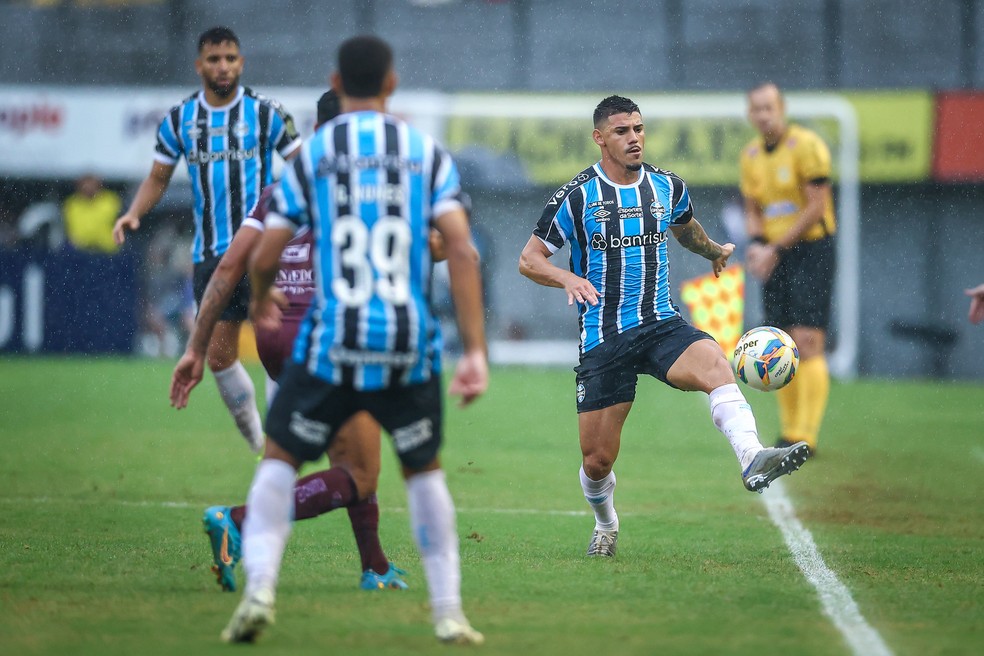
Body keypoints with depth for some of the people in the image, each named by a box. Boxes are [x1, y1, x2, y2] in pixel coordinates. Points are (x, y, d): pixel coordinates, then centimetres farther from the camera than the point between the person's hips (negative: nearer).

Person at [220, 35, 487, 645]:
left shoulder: (311, 154, 4)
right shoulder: (428, 153, 5)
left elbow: (264, 257, 3)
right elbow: (461, 250, -6)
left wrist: (261, 301, 27)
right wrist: (476, 351, -7)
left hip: (331, 343, -1)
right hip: (409, 345, 1)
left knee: (280, 459, 16)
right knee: (425, 470, 21)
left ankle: (259, 589, -1)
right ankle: (449, 612, 18)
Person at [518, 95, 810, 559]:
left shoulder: (667, 187, 7)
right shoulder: (576, 196, -4)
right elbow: (528, 260, -3)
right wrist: (568, 278, -20)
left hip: (661, 326, 2)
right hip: (602, 339, -2)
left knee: (714, 363, -32)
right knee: (598, 459, 1)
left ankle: (752, 459, -51)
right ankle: (605, 526, 34)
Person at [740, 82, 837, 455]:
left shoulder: (806, 146, -11)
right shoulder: (751, 156, 10)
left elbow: (817, 207, -14)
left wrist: (777, 249, -14)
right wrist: (756, 244, -4)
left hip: (811, 250, -7)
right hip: (774, 257, 7)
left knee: (808, 343, -13)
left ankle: (804, 436, -16)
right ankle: (788, 431, 12)